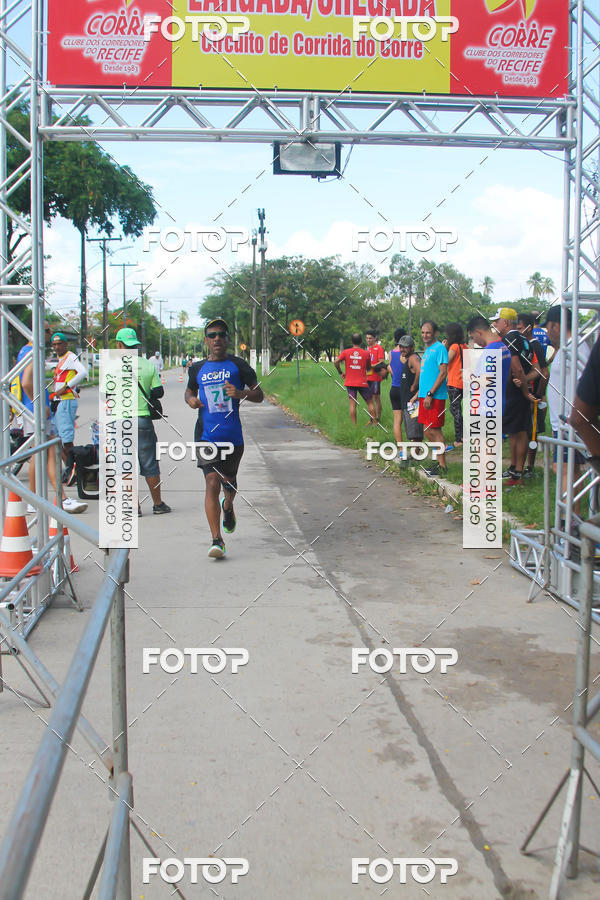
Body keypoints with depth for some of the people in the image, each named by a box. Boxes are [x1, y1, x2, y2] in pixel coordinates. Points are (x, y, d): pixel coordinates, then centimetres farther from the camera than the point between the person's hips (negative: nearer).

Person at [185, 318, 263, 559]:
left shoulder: (239, 365, 2)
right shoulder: (197, 368, 8)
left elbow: (259, 395, 4)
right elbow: (189, 390, 26)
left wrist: (240, 393, -16)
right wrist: (191, 400, 2)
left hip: (233, 436, 0)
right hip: (206, 436, 0)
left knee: (229, 481, 16)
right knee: (212, 483, -12)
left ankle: (228, 507, 52)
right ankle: (217, 540, -12)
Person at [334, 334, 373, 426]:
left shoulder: (346, 352, -1)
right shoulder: (366, 353, -2)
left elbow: (336, 362, -9)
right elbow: (368, 367, 9)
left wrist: (341, 373, 3)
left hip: (350, 382, 1)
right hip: (362, 383, -1)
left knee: (352, 404, 2)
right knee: (370, 402, 11)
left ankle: (354, 425, 0)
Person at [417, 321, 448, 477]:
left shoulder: (439, 348, -10)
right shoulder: (427, 349, 18)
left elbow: (443, 373, -17)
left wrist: (430, 394, -20)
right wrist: (419, 395, 20)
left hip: (435, 396, -9)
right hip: (425, 395, 9)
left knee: (434, 430, -6)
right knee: (427, 430, 11)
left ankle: (442, 466, 0)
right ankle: (439, 461, 21)